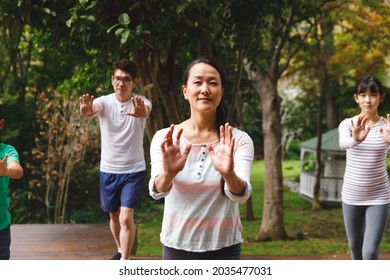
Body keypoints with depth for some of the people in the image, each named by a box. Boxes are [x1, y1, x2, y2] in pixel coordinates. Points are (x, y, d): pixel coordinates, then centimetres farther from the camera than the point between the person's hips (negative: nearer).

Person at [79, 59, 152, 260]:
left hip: (133, 170, -3)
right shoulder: (104, 101, -7)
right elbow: (93, 108, -31)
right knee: (114, 216, 18)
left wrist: (141, 112, -62)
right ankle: (121, 250, 43)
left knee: (126, 218, -13)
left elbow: (146, 111, -36)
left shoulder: (141, 103, -11)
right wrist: (86, 110, -56)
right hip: (108, 169, 3)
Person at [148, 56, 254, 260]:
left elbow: (241, 195, -21)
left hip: (223, 248, 0)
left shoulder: (239, 140, -8)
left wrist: (229, 174, -41)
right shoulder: (164, 138, -6)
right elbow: (156, 191, -19)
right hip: (177, 246, 0)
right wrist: (168, 173, -40)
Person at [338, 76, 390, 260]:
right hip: (351, 196, 2)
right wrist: (355, 139, -55)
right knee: (355, 247, 17)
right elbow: (343, 143, -30)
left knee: (370, 252, -10)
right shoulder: (347, 124, -6)